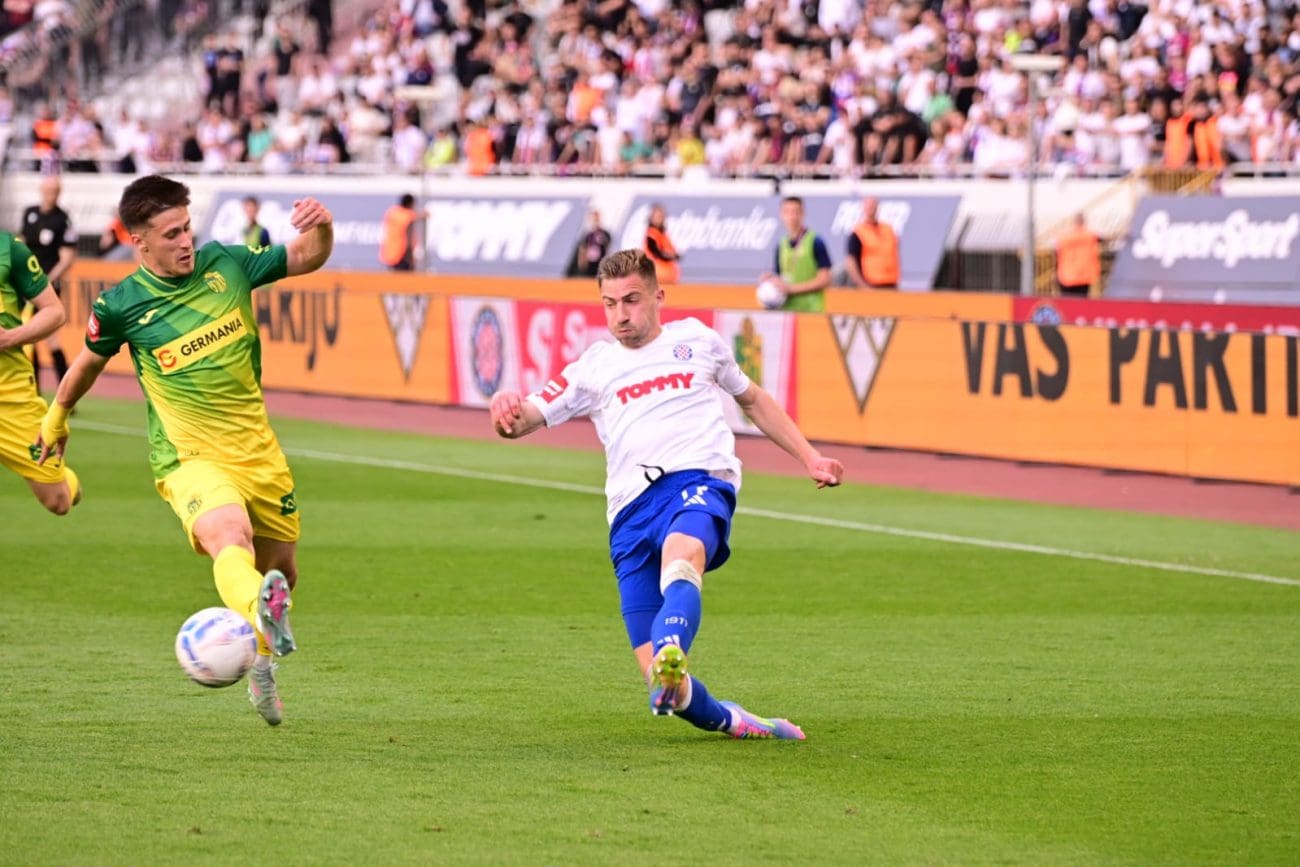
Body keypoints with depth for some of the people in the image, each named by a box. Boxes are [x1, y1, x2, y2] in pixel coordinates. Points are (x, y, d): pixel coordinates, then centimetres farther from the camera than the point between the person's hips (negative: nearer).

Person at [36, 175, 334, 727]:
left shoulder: (225, 264, 1)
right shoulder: (121, 306, -7)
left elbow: (306, 258, 10)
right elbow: (91, 359, 14)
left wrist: (321, 227, -14)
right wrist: (57, 415, 31)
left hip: (257, 450, 5)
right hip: (189, 458, -5)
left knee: (281, 572, 14)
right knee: (229, 536, -36)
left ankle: (261, 662, 42)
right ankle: (258, 608, -68)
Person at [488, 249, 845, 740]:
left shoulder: (697, 340, 21)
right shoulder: (594, 366, 20)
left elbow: (753, 400, 36)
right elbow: (528, 417, 9)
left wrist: (809, 458, 30)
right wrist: (507, 410, -16)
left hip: (699, 481, -2)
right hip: (632, 509, 2)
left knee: (681, 557, -42)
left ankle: (670, 659, -67)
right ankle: (727, 722, 14)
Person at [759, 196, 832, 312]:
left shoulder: (816, 242, -4)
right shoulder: (781, 245, 11)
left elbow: (824, 280, -7)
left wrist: (792, 288, -12)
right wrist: (771, 280, -3)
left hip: (811, 310, -5)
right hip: (786, 309, 5)